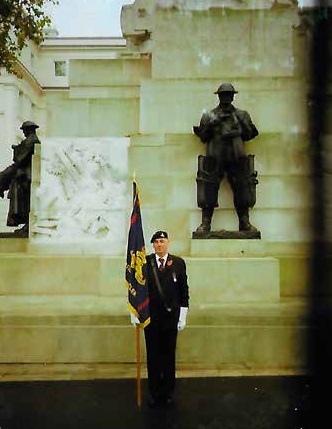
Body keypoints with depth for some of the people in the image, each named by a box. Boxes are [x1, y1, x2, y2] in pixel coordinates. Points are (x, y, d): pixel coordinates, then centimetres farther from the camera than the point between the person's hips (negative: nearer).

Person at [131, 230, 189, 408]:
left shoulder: (178, 263, 0)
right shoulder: (144, 262, -2)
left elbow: (184, 290, 2)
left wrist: (182, 317, 0)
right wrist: (135, 313, -5)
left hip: (171, 317, 0)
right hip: (150, 317, 0)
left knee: (169, 355, 12)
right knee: (152, 356, 10)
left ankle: (168, 392, 28)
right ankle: (154, 393, 25)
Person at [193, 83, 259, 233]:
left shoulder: (241, 115, 16)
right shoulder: (209, 115, 12)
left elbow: (247, 135, 13)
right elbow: (203, 137, 7)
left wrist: (243, 123, -3)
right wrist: (210, 125, -9)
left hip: (237, 159, 1)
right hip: (215, 159, -1)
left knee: (241, 189, 1)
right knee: (209, 190, -6)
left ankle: (245, 223, 11)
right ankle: (205, 224, 1)